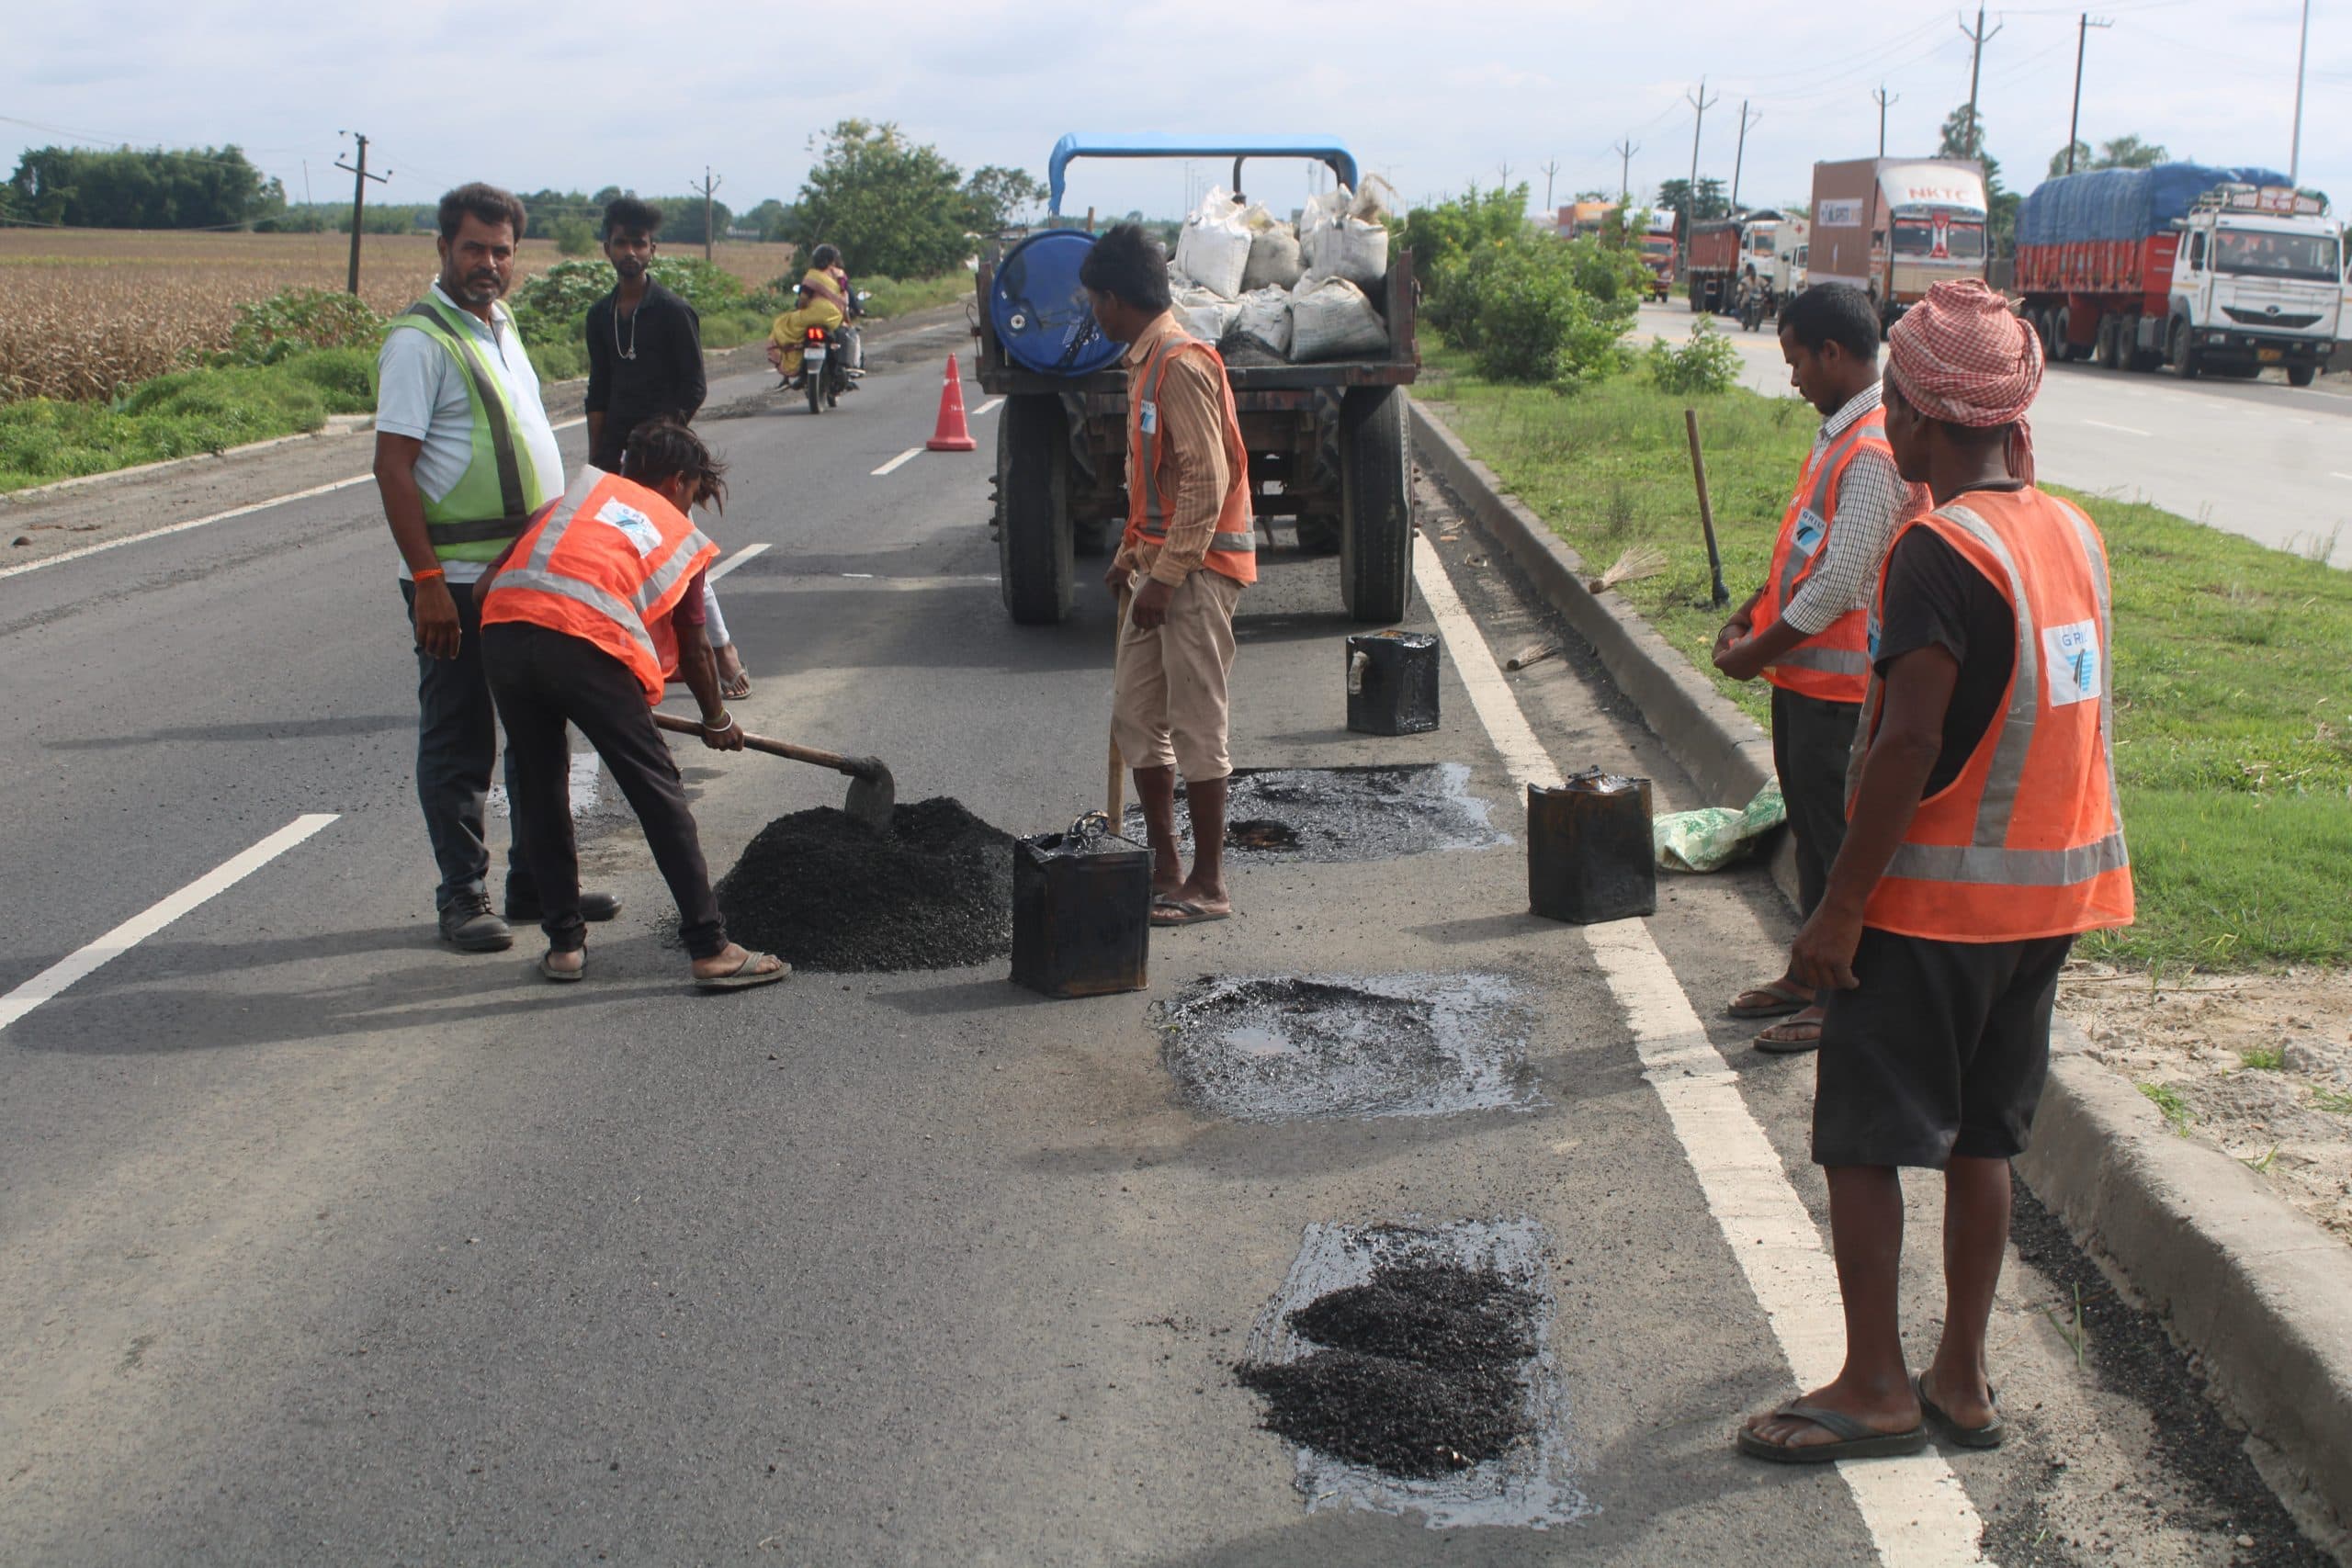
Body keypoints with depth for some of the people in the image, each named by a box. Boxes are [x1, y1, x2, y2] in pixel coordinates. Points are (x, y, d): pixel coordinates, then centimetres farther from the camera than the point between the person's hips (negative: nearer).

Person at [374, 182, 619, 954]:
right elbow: (392, 465, -18)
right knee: (459, 740, 0)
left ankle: (538, 881, 25)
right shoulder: (420, 338, -13)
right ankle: (462, 896, 9)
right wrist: (426, 580, -23)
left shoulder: (500, 324, 14)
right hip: (458, 581, -9)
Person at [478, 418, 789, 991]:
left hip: (503, 628, 3)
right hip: (588, 646, -3)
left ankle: (565, 942, 25)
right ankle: (711, 950, 7)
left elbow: (497, 575, 19)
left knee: (539, 787, 20)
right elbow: (692, 650, 31)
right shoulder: (683, 536, 24)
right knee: (659, 792, 6)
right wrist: (718, 722, 47)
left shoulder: (585, 484, 29)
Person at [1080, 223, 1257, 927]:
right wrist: (1131, 555, 18)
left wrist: (1166, 575, -21)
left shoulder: (1181, 364, -16)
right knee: (1136, 716, 11)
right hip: (1160, 566, 10)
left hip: (1197, 569, -10)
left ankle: (1208, 884, 3)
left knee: (1197, 725, -4)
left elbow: (1207, 480, -21)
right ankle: (1166, 868, 19)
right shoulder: (1145, 361, 15)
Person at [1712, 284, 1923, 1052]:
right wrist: (1748, 616, 8)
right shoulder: (1839, 435, 12)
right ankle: (1809, 973, 30)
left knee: (1837, 842, 0)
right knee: (1810, 830, 18)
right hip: (1804, 674, 10)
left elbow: (1842, 581, -24)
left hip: (1839, 682, -10)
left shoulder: (1874, 451, -21)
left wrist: (1761, 651, -15)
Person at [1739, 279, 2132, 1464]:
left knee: (1861, 1142, 3)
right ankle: (1962, 1378, 23)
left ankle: (1875, 1389, 9)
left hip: (1934, 897, -8)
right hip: (2049, 890, 8)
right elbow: (2080, 719, 12)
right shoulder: (2074, 535, 5)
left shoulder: (1940, 552, -19)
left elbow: (1908, 745, -22)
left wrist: (1840, 907, -18)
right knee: (1979, 1140, 15)